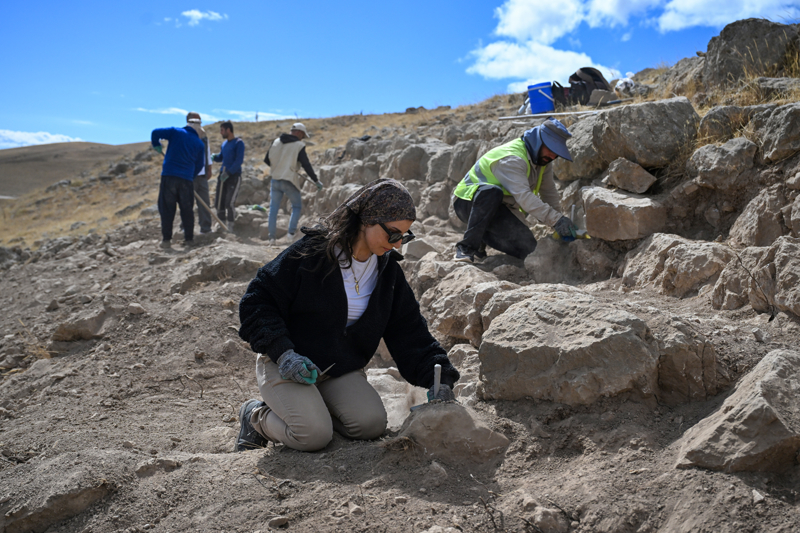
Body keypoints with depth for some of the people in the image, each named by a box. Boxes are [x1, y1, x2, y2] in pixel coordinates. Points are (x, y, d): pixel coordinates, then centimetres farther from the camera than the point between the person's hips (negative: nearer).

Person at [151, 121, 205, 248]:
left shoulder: (176, 132, 7)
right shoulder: (199, 143, 12)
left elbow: (155, 132, 1)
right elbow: (199, 165, 15)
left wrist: (156, 145, 20)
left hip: (168, 176, -1)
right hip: (187, 178, 1)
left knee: (167, 209, 3)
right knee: (187, 209, 11)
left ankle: (166, 239, 2)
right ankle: (189, 239, 14)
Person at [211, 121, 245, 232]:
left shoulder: (239, 143, -7)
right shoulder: (224, 143, 15)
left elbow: (239, 160, -15)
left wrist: (228, 173, -21)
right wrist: (214, 157, 1)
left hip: (234, 176, -7)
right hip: (223, 175, 7)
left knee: (229, 203, -12)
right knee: (219, 202, 4)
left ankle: (230, 226, -2)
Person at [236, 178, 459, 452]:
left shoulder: (388, 270, 1)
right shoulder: (311, 252, -16)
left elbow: (410, 331, 4)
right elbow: (257, 301, -12)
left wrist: (438, 377, -9)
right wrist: (282, 352, -23)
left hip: (342, 370, 5)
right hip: (287, 364, -5)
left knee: (372, 424, -20)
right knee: (314, 436, -26)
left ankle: (312, 409, 8)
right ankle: (257, 417, 5)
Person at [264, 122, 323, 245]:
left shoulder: (276, 142, 7)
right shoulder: (299, 145, -6)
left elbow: (266, 160, 13)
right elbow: (306, 165, -8)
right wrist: (316, 181, -2)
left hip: (275, 179, 4)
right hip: (289, 182, -4)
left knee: (273, 208, 9)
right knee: (297, 206, 13)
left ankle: (271, 237, 8)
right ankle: (291, 232, 1)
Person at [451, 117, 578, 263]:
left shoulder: (542, 159, 3)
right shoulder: (512, 159, -27)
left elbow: (550, 195, 5)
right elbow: (523, 196, -39)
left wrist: (561, 225, -6)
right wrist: (556, 219, -44)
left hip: (498, 209, 8)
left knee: (528, 249, -10)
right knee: (491, 191, -42)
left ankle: (483, 234, 12)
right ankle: (468, 246, -30)